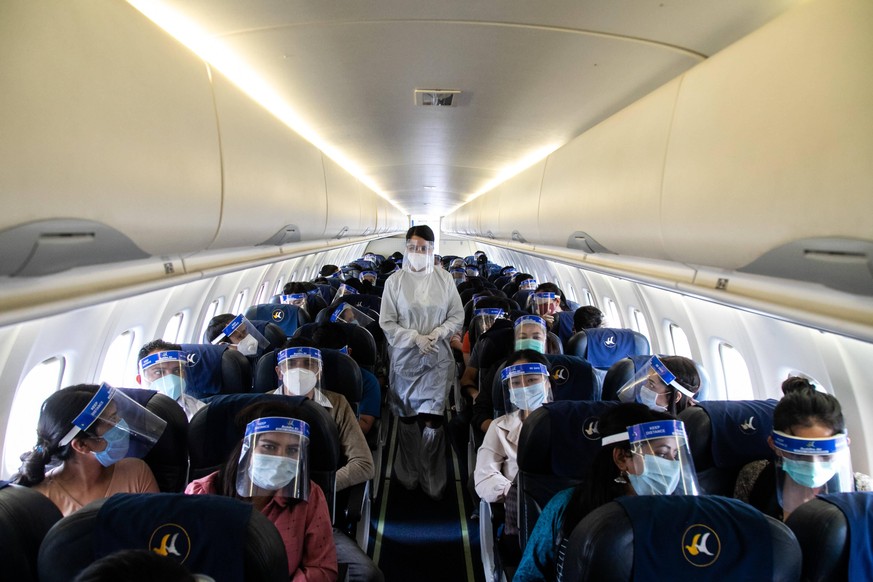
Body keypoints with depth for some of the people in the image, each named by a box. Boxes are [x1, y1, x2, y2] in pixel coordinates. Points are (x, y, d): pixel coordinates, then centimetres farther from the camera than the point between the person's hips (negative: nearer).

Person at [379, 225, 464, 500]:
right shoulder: (394, 281, -4)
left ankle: (433, 481, 15)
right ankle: (409, 475, 31)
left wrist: (438, 333, -13)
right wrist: (416, 338, -15)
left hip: (437, 360, 0)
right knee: (408, 419, 12)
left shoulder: (444, 279, -2)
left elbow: (457, 316, 4)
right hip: (405, 359, 0)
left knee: (431, 421, -3)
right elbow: (387, 323, -3)